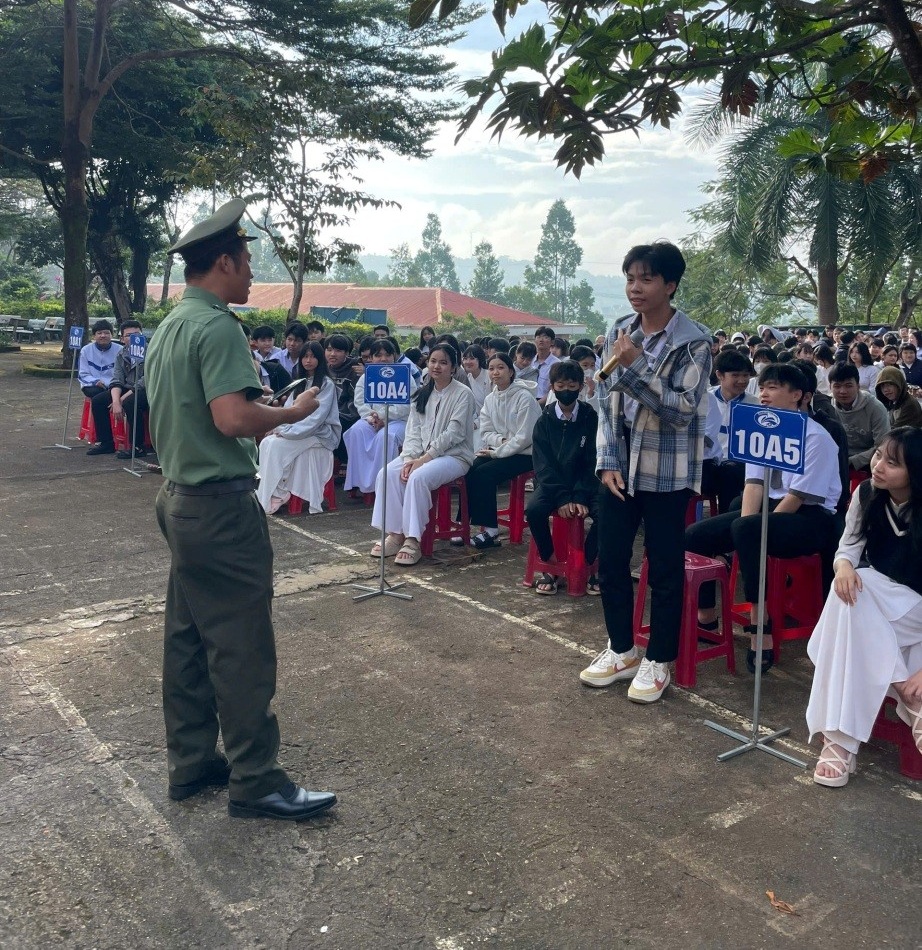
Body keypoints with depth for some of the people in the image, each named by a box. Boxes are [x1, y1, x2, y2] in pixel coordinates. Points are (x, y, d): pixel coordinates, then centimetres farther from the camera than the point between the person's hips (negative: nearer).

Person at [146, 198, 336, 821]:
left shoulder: (168, 327, 15)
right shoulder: (218, 326, -16)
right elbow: (233, 417, -27)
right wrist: (292, 412, -11)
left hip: (180, 499, 10)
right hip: (221, 506, -10)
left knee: (188, 638, 15)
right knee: (242, 647, -3)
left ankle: (191, 762, 27)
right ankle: (257, 782, 8)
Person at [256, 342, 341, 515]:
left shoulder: (326, 384, -5)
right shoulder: (300, 382, 17)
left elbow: (317, 417, -15)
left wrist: (288, 431, -20)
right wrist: (280, 427, -10)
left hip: (320, 434, -6)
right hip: (299, 432, 6)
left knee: (276, 445, -26)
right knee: (266, 442, -20)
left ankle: (274, 496, -20)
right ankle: (273, 492, -25)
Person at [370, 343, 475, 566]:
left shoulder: (462, 393, -5)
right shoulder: (422, 393, 13)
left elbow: (454, 433, -14)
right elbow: (413, 430, 7)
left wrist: (423, 459, -19)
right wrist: (410, 458, -12)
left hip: (454, 455, -6)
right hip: (421, 454, 6)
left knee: (418, 477, -33)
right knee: (387, 473, -20)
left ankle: (413, 539, -25)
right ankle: (394, 534, -15)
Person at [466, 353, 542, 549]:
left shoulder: (524, 397, -13)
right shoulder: (490, 399, 7)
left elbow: (525, 437, -17)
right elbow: (486, 432, 8)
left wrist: (497, 452, -17)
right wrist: (501, 440, -13)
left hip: (524, 454, -6)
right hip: (500, 450, 6)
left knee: (484, 473, -26)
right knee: (469, 470, -19)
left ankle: (491, 530, -16)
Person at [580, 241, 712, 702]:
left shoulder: (693, 341, -10)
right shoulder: (619, 332, 6)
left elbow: (683, 409, -17)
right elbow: (607, 400, 6)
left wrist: (637, 366, -24)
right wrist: (608, 462, -2)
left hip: (666, 474, -5)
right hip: (620, 468, 5)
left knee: (665, 570, 6)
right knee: (610, 562, 10)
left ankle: (657, 661, 22)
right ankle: (621, 651, 29)